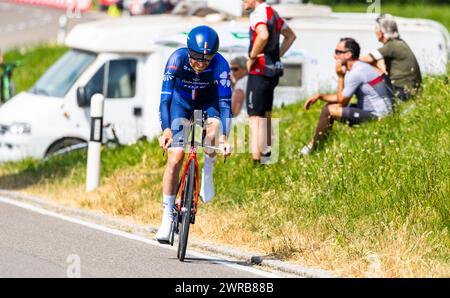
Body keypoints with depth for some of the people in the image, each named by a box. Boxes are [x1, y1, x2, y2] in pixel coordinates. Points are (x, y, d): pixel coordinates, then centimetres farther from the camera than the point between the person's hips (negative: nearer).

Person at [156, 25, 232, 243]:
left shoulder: (220, 64, -33)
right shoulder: (177, 59, -33)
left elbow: (225, 102, -35)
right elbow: (165, 97, -36)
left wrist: (223, 137, -48)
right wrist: (166, 130, -50)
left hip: (207, 100, 0)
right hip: (181, 100, 0)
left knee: (214, 126, -35)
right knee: (176, 156, -13)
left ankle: (207, 172, -8)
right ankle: (167, 216, -5)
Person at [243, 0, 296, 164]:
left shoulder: (258, 13, -16)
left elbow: (263, 35, -36)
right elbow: (290, 36, 26)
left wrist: (252, 57, -22)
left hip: (260, 72, -9)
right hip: (274, 69, 9)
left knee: (255, 117, -8)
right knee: (265, 114, 21)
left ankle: (256, 159, -13)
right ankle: (266, 153, 30)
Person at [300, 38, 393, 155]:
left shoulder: (356, 73, -20)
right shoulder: (359, 67, 13)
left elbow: (342, 101, -12)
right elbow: (342, 97, 20)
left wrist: (340, 77, -7)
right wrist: (319, 96, 11)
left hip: (377, 116, -11)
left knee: (330, 111, -16)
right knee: (330, 105, 13)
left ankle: (313, 147, -2)